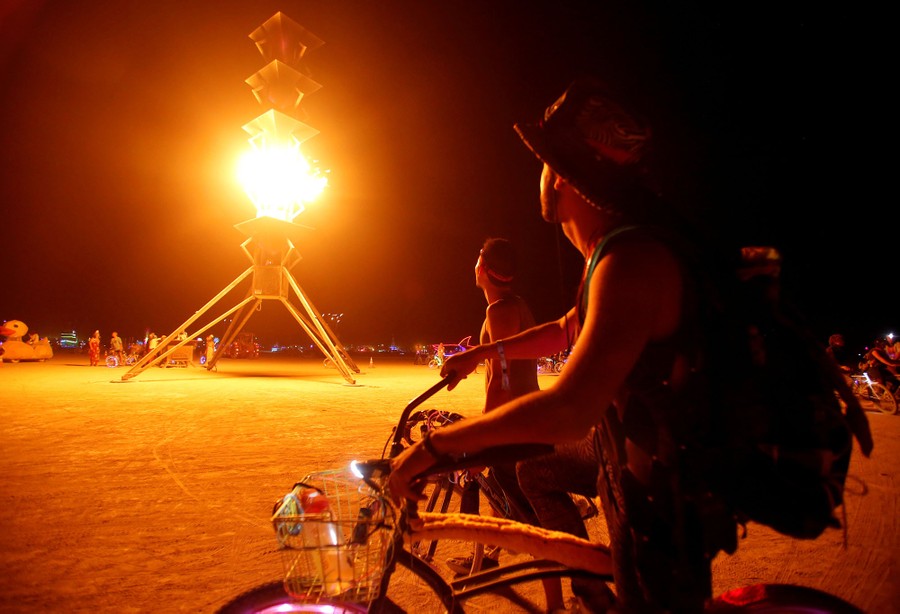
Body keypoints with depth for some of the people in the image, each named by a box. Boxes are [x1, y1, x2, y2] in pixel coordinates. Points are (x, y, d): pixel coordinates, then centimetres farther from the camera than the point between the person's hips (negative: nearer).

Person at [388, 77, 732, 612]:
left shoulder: (633, 261, -31)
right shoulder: (619, 249, 3)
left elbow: (570, 411, -40)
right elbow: (569, 331, 18)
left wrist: (433, 445, -31)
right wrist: (483, 352, 19)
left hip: (668, 495, -9)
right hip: (635, 450, 10)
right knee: (533, 466, 22)